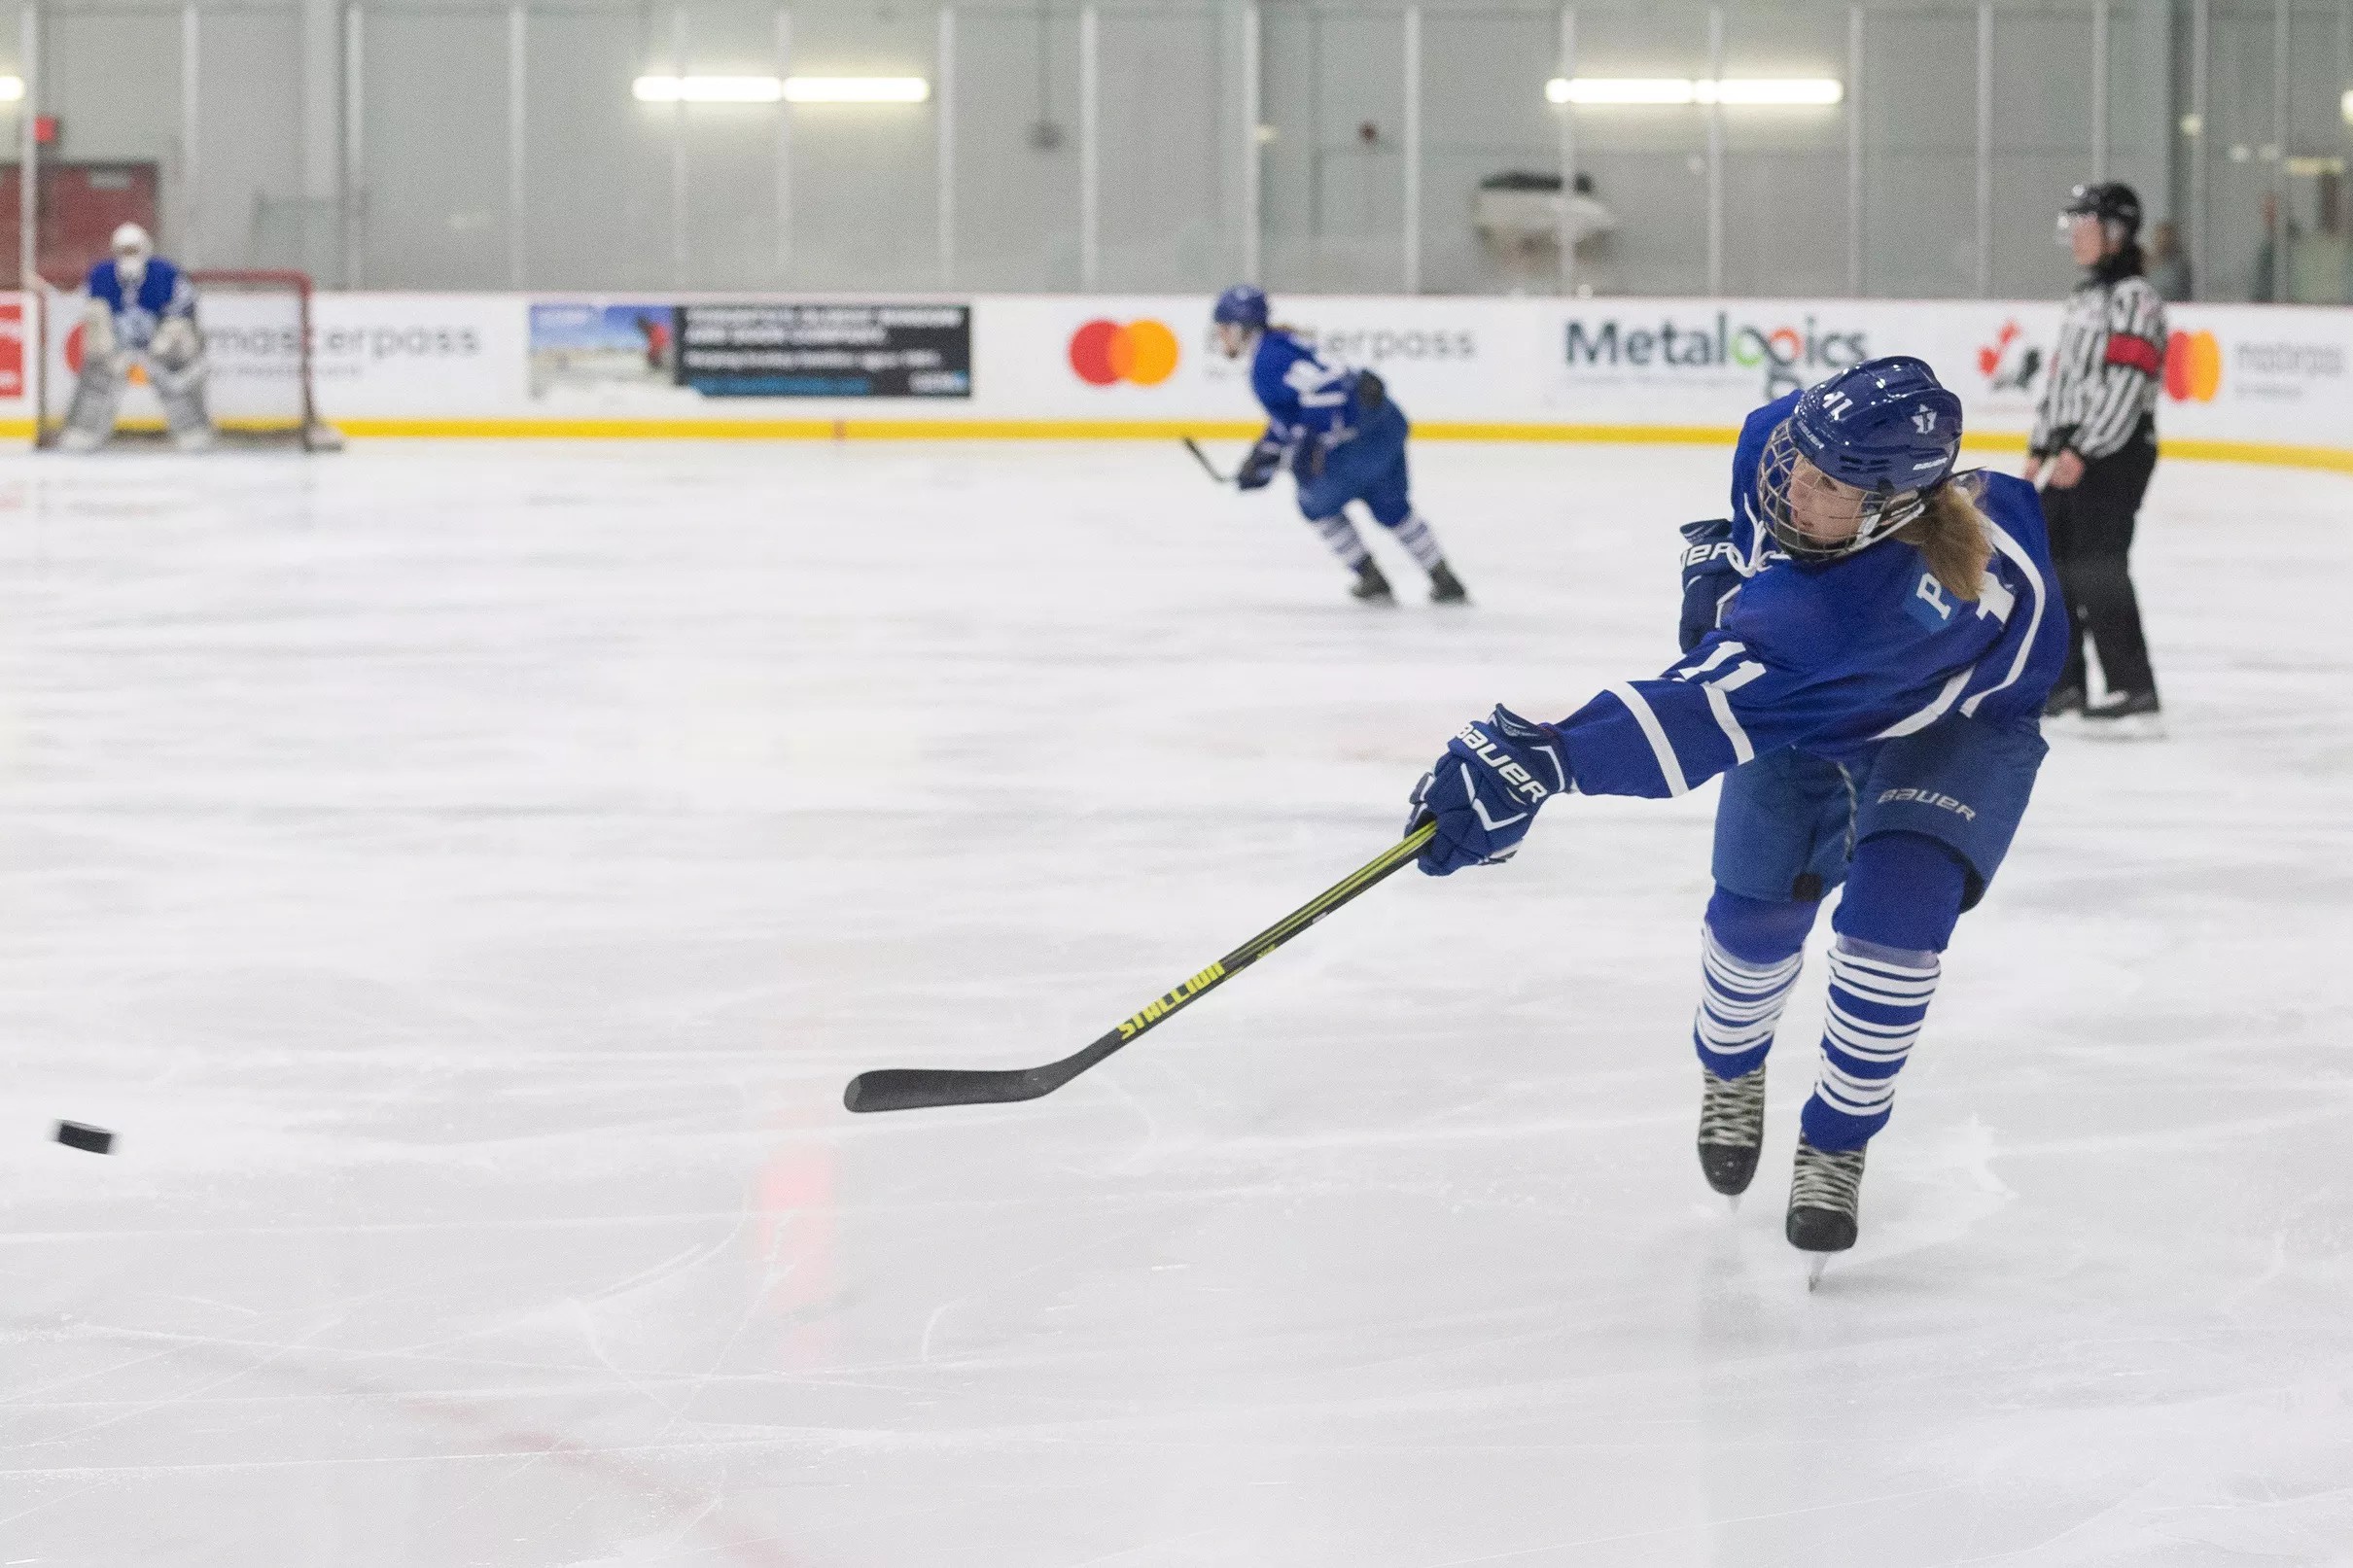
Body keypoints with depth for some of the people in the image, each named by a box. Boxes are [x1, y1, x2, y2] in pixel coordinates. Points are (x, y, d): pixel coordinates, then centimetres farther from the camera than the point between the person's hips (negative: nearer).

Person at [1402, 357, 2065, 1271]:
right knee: (1761, 903, -5)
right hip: (1815, 706, 6)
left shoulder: (1876, 606, -47)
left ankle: (1836, 1144, 1)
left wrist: (1542, 762, -60)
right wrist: (1725, 553, 0)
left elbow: (1719, 709, -55)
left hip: (1961, 721, -6)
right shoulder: (1775, 441, -29)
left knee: (1893, 913, -23)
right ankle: (1730, 1069, 29)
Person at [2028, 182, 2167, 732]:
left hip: (2117, 449, -10)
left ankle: (2135, 694, -18)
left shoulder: (2134, 299, -13)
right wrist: (2041, 448, 18)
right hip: (2075, 446, 10)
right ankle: (2063, 681, 26)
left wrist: (2082, 452, -24)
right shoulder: (2084, 296, 18)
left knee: (2096, 563, -17)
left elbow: (2125, 386, -21)